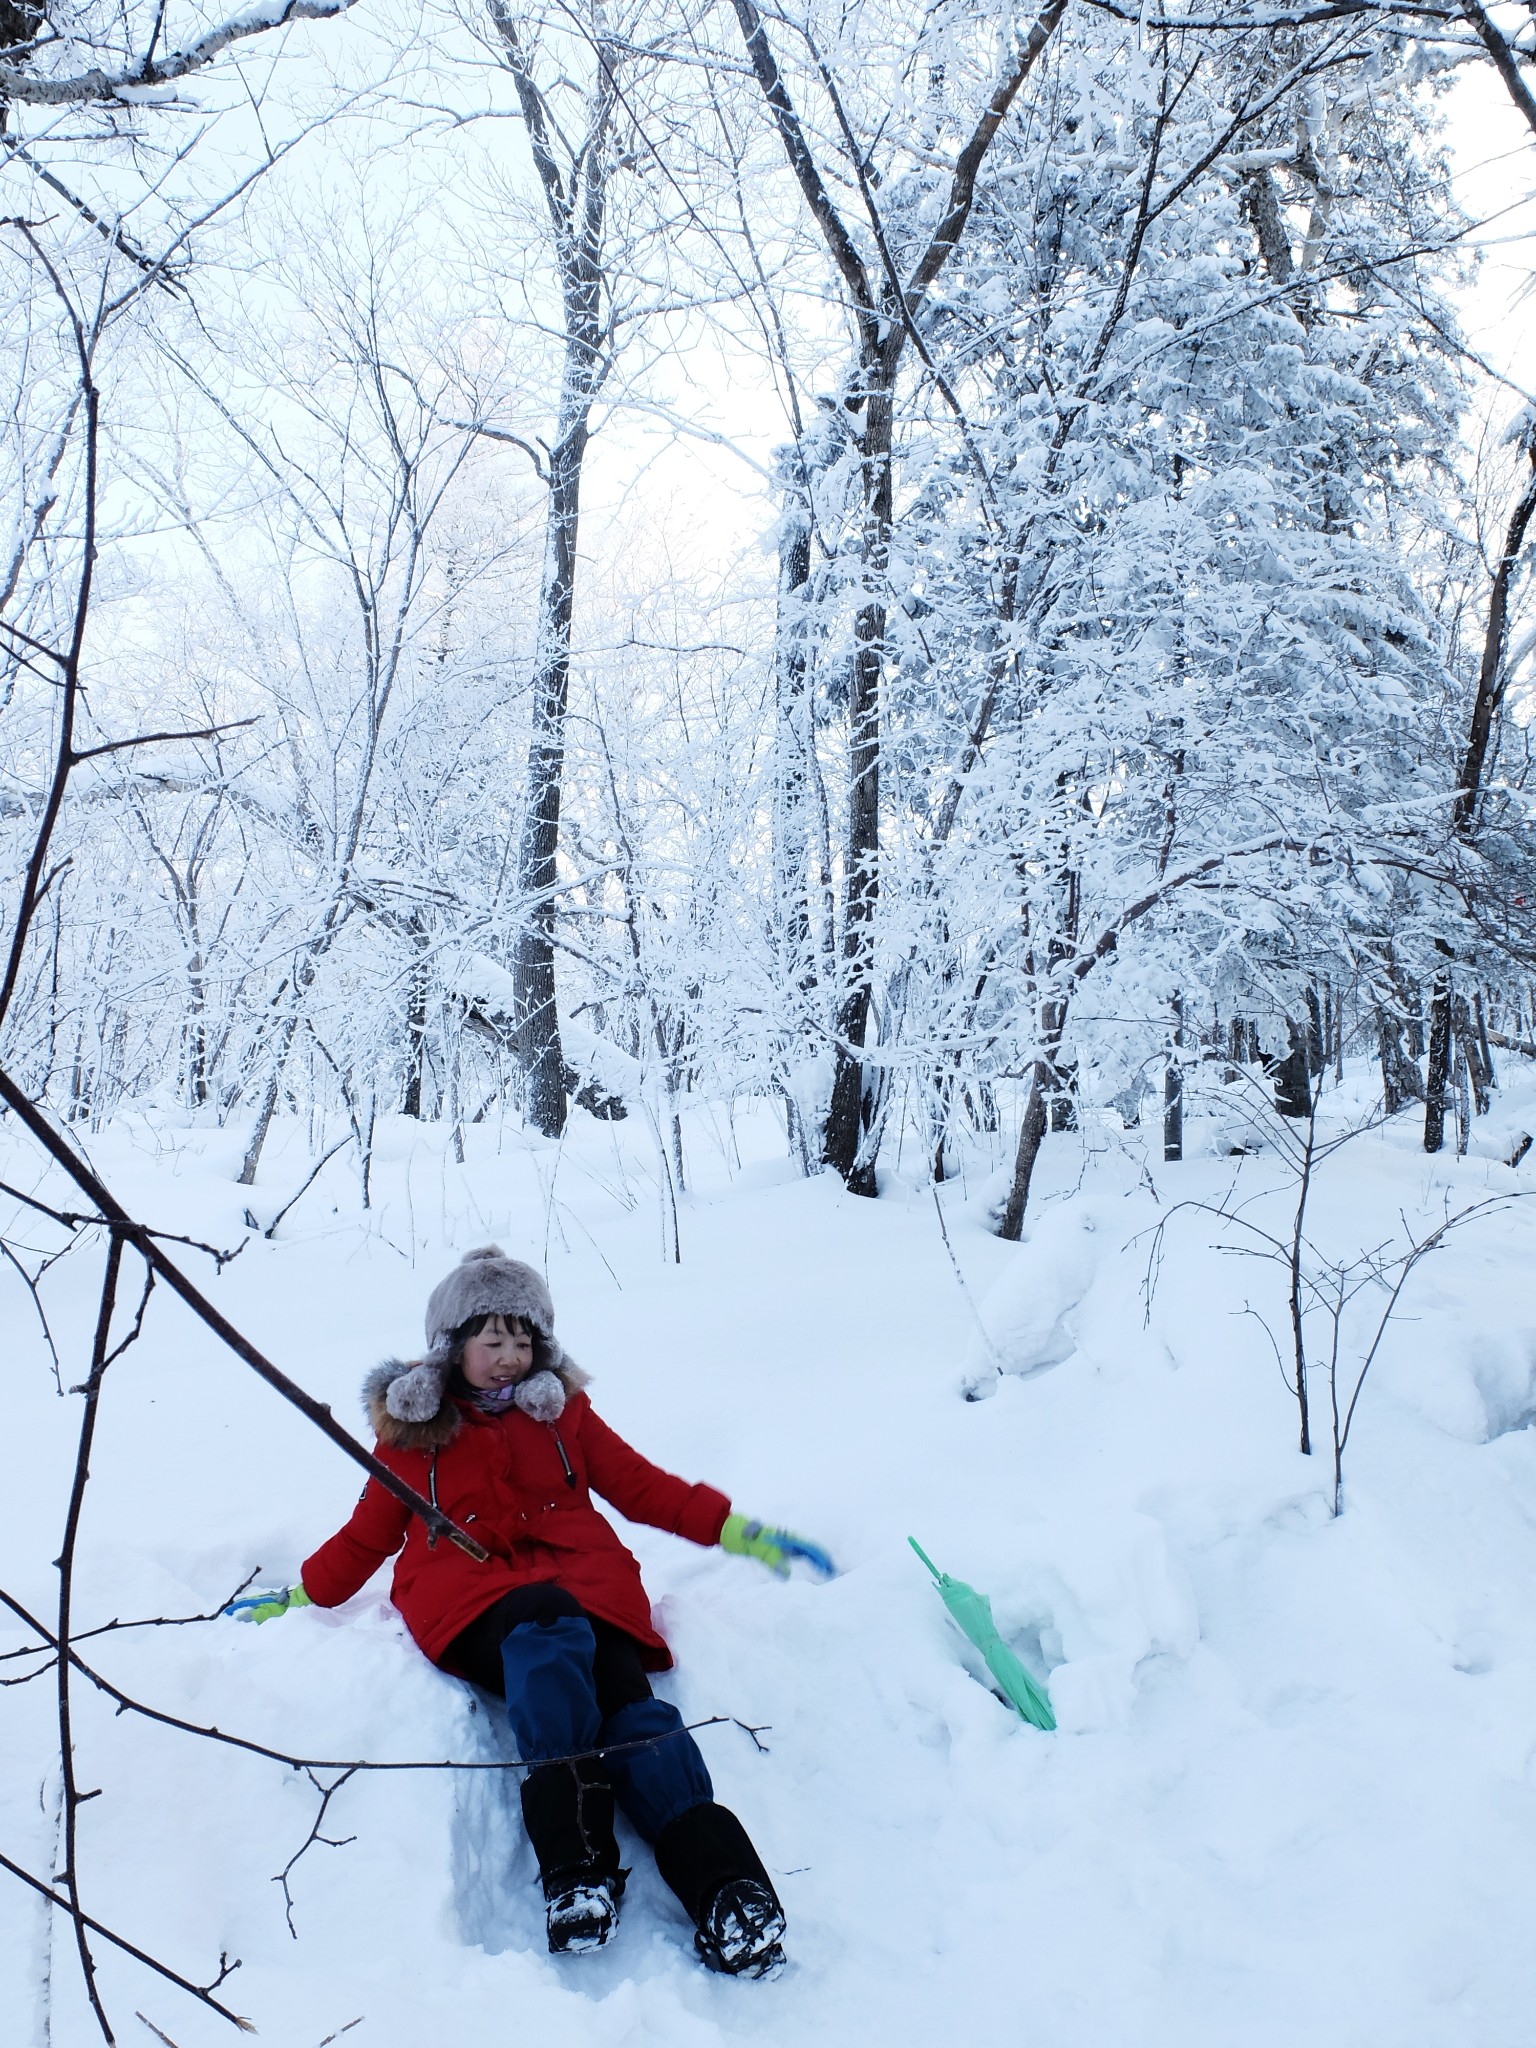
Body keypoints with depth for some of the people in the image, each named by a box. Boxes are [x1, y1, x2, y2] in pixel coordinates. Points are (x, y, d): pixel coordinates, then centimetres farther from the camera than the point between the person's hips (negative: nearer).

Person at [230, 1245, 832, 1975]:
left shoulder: (561, 1408, 21)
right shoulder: (414, 1425, 19)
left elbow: (642, 1486, 21)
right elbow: (367, 1536, 28)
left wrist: (739, 1533, 13)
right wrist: (295, 1598, 21)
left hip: (583, 1576, 2)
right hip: (472, 1596, -1)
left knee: (626, 1700, -31)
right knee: (549, 1630, -38)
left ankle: (725, 1887, -44)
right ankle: (574, 1867, -49)